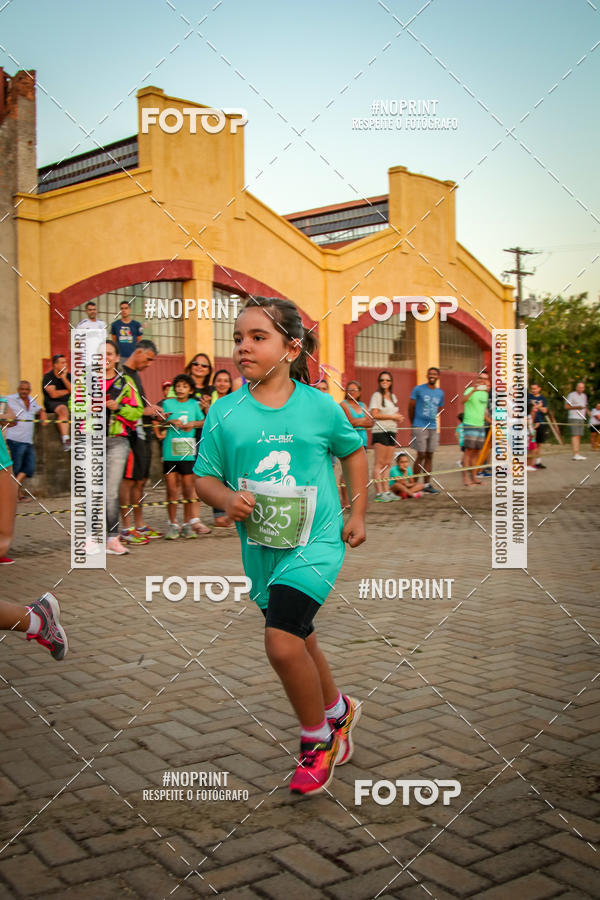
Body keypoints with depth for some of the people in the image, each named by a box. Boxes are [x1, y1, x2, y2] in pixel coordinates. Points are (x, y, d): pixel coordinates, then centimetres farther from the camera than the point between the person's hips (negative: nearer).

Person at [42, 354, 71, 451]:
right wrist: (67, 391, 1)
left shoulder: (68, 376, 13)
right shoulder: (48, 376, -2)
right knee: (63, 410, -37)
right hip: (51, 403, -6)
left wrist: (64, 378, -9)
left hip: (66, 402, 6)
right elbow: (53, 394, -12)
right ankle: (65, 440, -47)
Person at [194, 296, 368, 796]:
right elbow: (205, 476, 3)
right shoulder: (224, 412, -4)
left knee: (282, 641, -19)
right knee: (298, 641, 19)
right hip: (261, 548, 4)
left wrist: (357, 513, 7)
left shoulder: (320, 406, -7)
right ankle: (338, 711, 49)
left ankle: (318, 740, 8)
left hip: (315, 541, -4)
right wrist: (226, 498, -19)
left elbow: (354, 450, 11)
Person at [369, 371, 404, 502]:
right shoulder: (377, 395, -3)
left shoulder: (393, 396, 19)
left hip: (391, 431, 7)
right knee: (379, 463, -8)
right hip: (380, 431, -7)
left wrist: (398, 418, 3)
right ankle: (379, 493, -9)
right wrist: (392, 416, -10)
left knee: (387, 464, 7)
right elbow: (375, 414, -12)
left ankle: (386, 491, 10)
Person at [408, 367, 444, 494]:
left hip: (433, 427, 5)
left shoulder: (440, 393, 11)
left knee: (429, 456, 6)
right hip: (420, 427, -5)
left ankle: (426, 484, 11)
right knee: (421, 456, -6)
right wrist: (414, 423, 8)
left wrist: (430, 420, 15)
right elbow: (411, 407, 2)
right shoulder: (418, 389, -3)